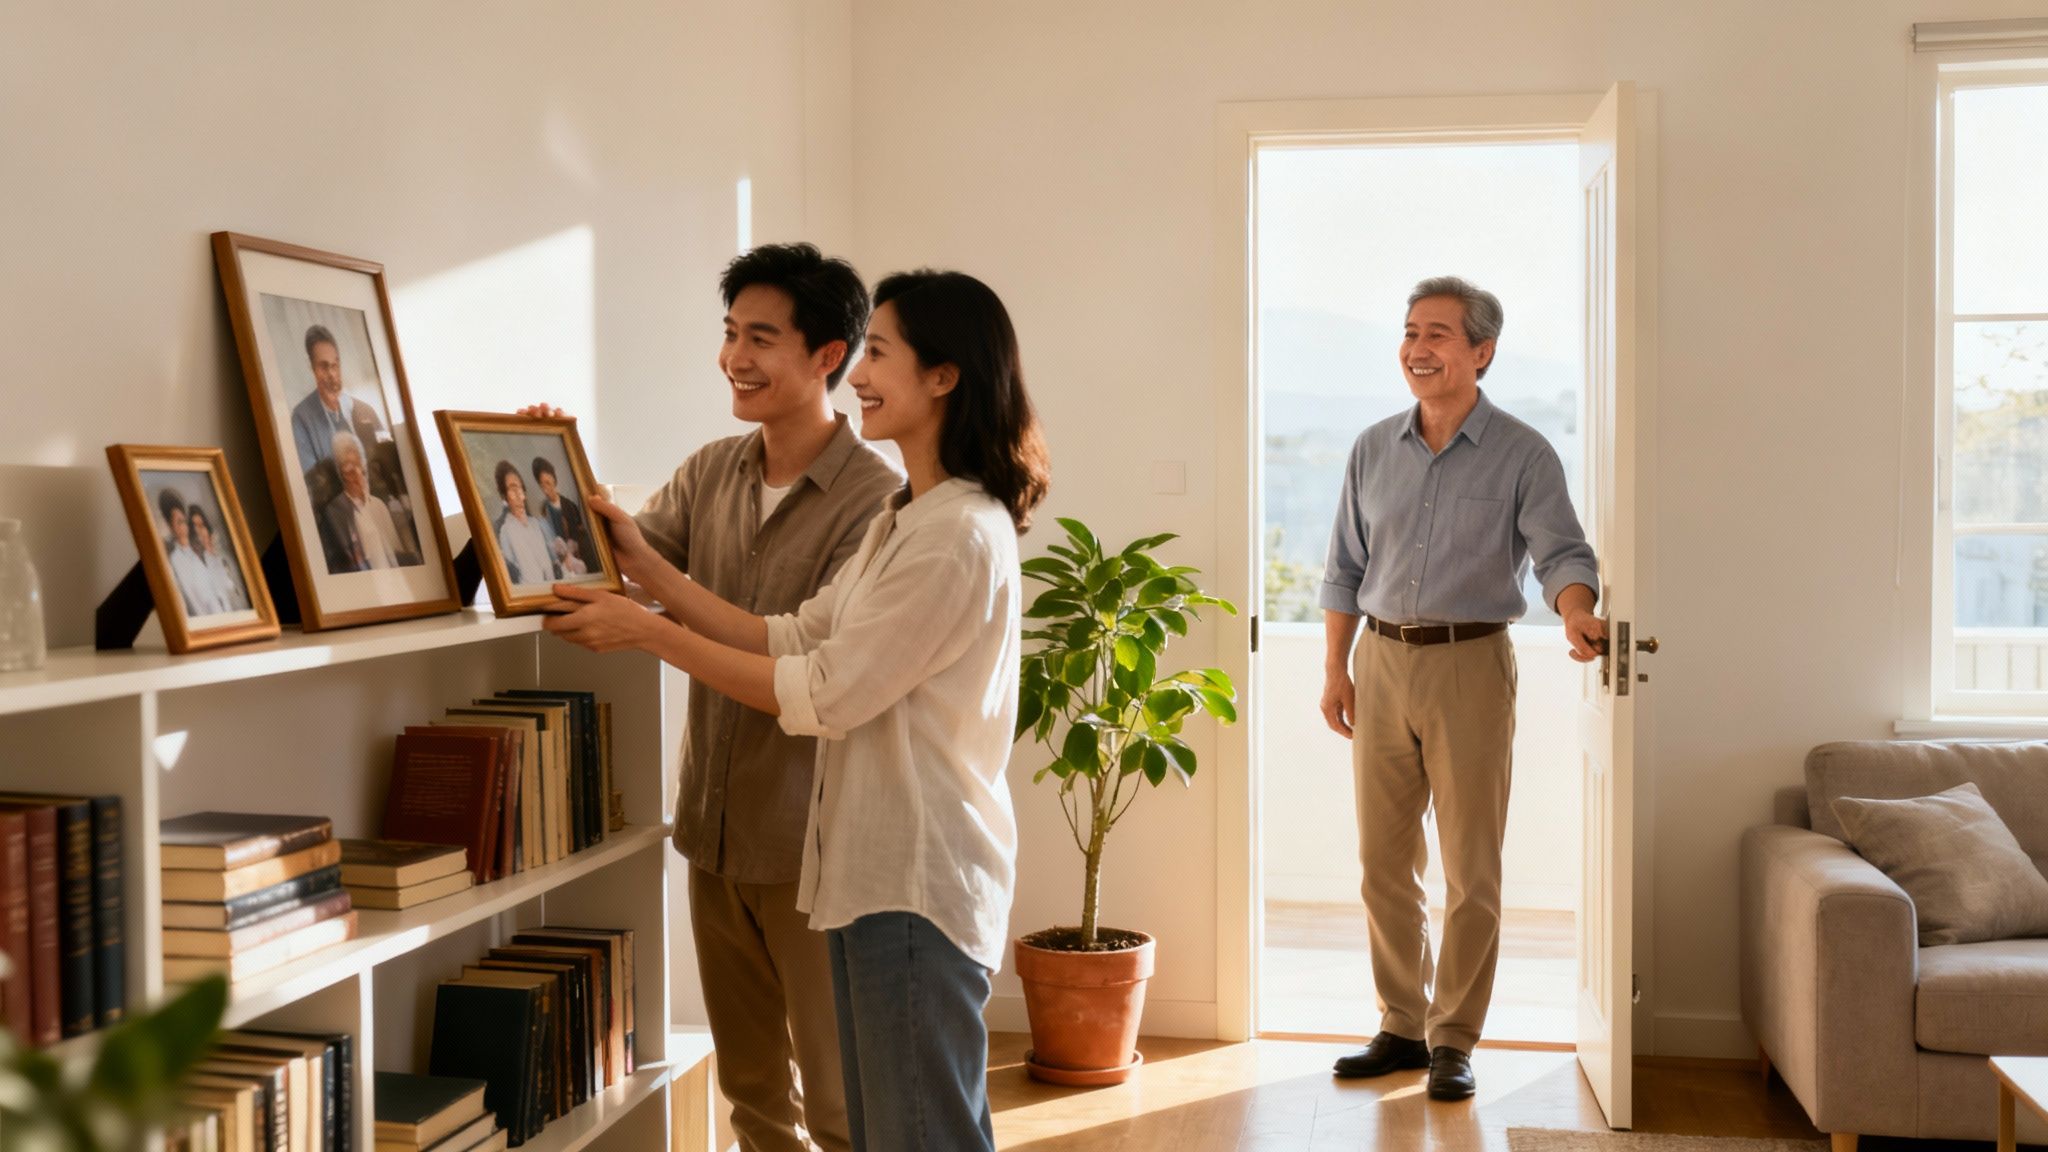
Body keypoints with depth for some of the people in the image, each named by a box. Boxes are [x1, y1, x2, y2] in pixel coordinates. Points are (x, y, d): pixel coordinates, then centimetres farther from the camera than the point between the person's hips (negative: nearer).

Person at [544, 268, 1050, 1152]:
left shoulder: (959, 535, -19)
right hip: (875, 870, 10)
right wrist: (646, 568, 6)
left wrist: (647, 633, -13)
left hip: (918, 880, -10)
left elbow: (820, 694, -18)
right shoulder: (905, 519, 14)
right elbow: (794, 640, 10)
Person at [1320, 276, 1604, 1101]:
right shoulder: (1373, 450, 8)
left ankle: (1453, 1040, 14)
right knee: (1384, 862, 9)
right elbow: (1346, 568, 12)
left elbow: (1561, 553, -14)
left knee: (1471, 870, 2)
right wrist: (1336, 669, 6)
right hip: (1382, 661, 4)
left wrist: (1578, 616, -36)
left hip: (1470, 665, -4)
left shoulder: (1522, 456, -4)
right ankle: (1401, 1026, 22)